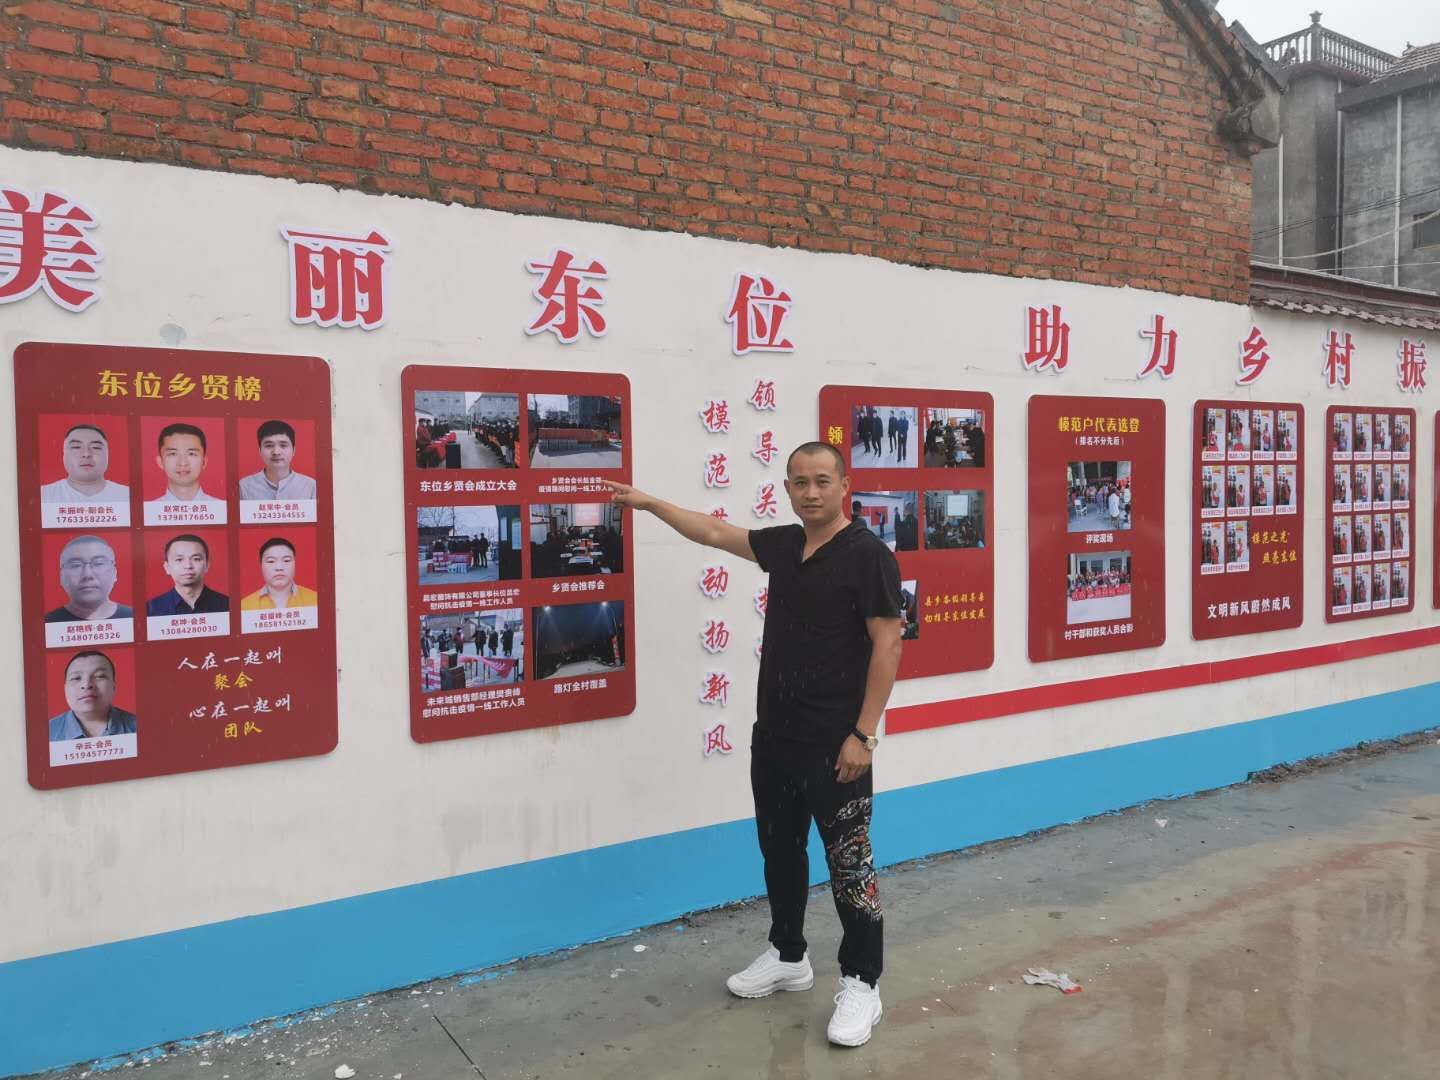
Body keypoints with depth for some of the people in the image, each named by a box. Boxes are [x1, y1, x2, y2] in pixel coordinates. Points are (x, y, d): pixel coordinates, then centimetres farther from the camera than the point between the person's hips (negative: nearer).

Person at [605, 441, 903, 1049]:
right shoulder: (783, 545, 7)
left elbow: (887, 645, -14)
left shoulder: (867, 555, -12)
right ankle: (788, 957, 35)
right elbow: (716, 532, 21)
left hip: (834, 742, -7)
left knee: (848, 861, 2)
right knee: (779, 849, 18)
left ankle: (861, 983, 17)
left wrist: (864, 733, -17)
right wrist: (649, 503, 24)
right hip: (773, 733, 7)